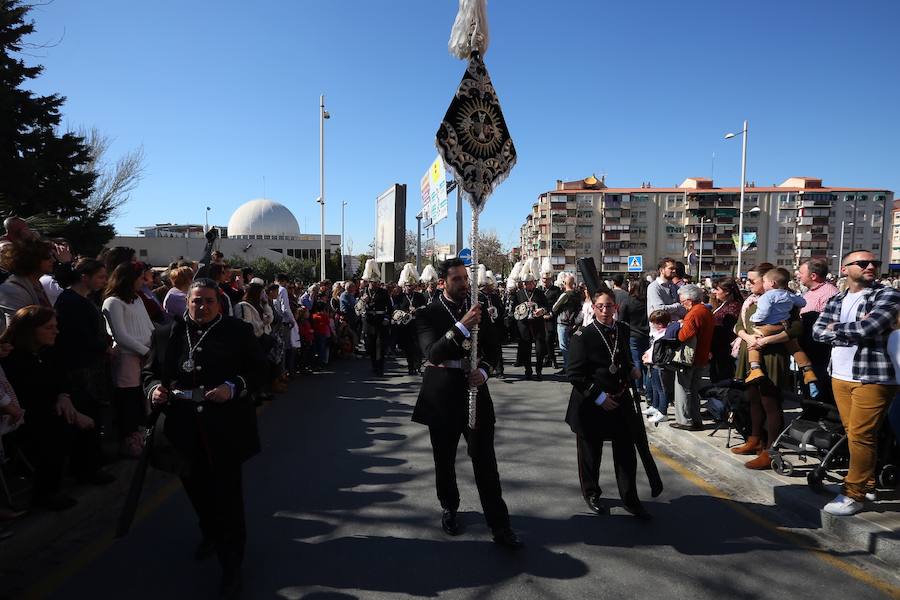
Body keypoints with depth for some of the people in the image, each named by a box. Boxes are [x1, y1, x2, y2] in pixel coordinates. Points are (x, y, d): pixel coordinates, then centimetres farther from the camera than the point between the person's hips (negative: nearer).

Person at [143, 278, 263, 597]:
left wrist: (233, 388, -19)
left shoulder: (238, 331, -2)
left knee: (227, 493, 0)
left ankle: (231, 564, 14)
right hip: (186, 430, 4)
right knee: (196, 487, 17)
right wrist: (154, 389, -7)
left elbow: (258, 370, -3)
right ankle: (211, 533, 47)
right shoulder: (166, 334, 8)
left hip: (225, 430, -4)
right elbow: (150, 371, 14)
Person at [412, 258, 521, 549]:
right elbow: (432, 353, -23)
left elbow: (492, 349, 10)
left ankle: (500, 526, 8)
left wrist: (483, 371, -12)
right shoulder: (428, 314, -7)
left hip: (475, 391, 2)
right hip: (442, 396, -1)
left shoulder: (478, 309, 4)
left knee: (485, 461, 1)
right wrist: (462, 327, -35)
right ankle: (449, 508, 37)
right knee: (445, 459, 14)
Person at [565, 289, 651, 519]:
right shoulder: (583, 336, -14)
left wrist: (632, 370, 1)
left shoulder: (623, 330, 3)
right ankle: (591, 493, 32)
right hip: (590, 404, -4)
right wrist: (599, 397, -17)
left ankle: (630, 498, 23)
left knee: (626, 451, 8)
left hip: (621, 401, 5)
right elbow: (575, 374, -14)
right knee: (591, 452, 10)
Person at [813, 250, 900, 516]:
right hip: (840, 375, 6)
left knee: (861, 436, -5)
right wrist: (853, 330, -13)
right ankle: (867, 482, 25)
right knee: (852, 434, 12)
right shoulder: (836, 301, 12)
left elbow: (868, 328, -19)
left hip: (872, 377, -5)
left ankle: (854, 493, 4)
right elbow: (817, 332, 0)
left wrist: (836, 329, -2)